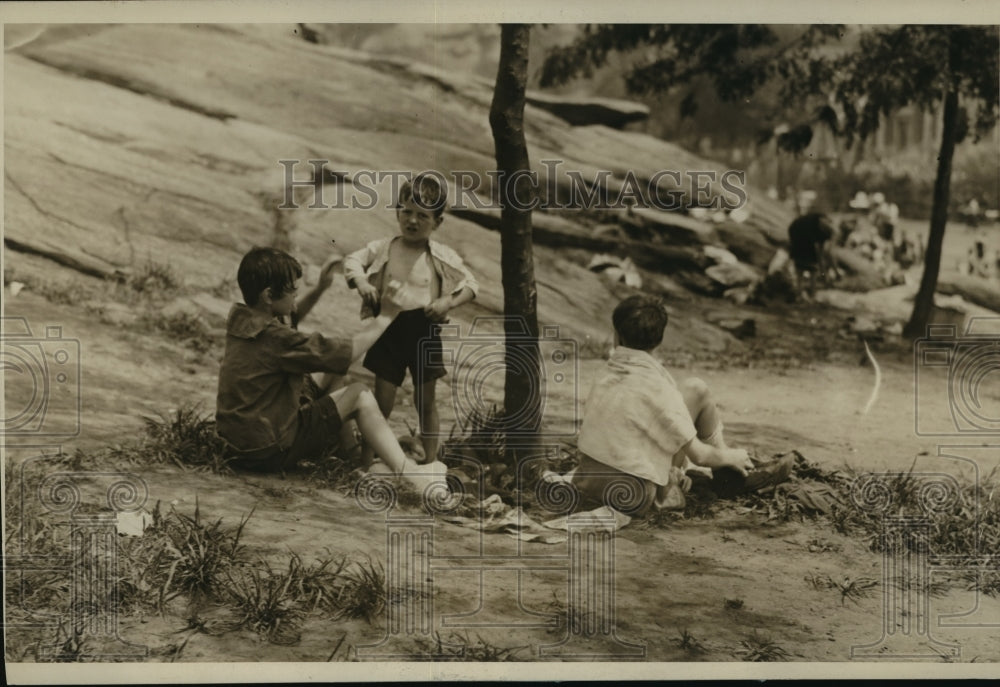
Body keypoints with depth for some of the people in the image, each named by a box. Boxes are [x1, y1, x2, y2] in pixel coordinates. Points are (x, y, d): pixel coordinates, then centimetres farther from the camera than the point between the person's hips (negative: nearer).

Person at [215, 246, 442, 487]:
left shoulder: (240, 319, 2)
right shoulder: (274, 338, -24)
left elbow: (290, 318, 25)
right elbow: (347, 353, -19)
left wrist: (319, 290, 17)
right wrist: (386, 315, -10)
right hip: (270, 452, -8)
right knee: (360, 396, -1)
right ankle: (407, 471, -1)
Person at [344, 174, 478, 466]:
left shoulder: (443, 257, -1)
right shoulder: (383, 249, 1)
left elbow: (471, 284, 1)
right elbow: (353, 261, 3)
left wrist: (448, 302, -16)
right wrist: (361, 282, -17)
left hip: (424, 330, 0)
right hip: (389, 328, 0)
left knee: (425, 400, 11)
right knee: (382, 399, 4)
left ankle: (431, 460, 22)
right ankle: (366, 460, 13)